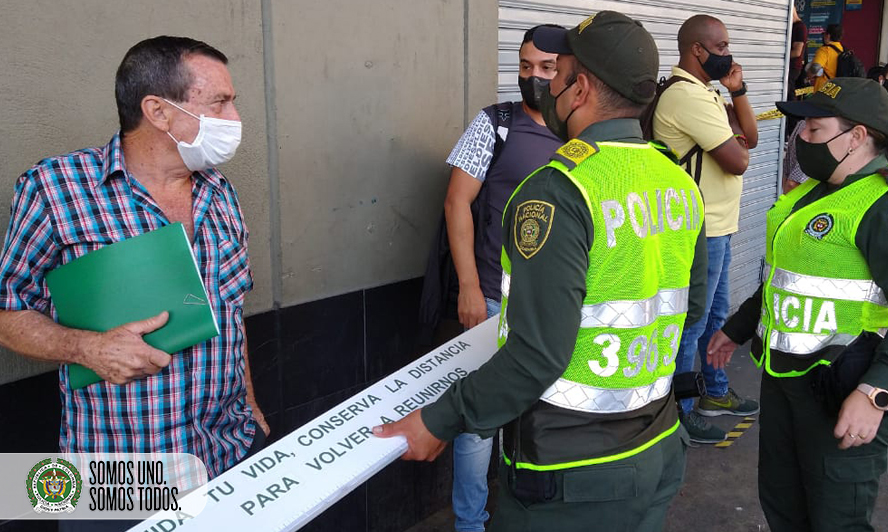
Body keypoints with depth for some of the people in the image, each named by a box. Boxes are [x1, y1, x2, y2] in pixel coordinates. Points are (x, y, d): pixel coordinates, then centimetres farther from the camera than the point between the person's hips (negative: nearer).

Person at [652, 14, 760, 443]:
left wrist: (737, 91, 0)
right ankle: (679, 413, 14)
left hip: (717, 228, 11)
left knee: (716, 313, 22)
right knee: (692, 323, 1)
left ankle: (716, 393, 38)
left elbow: (750, 139, 11)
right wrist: (734, 140, 0)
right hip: (700, 233, -11)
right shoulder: (686, 96, -20)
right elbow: (736, 161, -22)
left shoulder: (707, 93, 13)